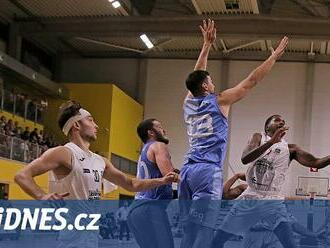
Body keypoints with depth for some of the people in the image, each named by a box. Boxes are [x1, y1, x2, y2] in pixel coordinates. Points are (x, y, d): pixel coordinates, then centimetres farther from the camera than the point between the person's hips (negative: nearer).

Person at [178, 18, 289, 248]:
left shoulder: (189, 103, 15)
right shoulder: (219, 101, 0)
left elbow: (197, 75, 30)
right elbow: (251, 82, 3)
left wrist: (207, 44, 34)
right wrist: (274, 56, 12)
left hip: (188, 169, 7)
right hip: (208, 171, -7)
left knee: (189, 229, 6)